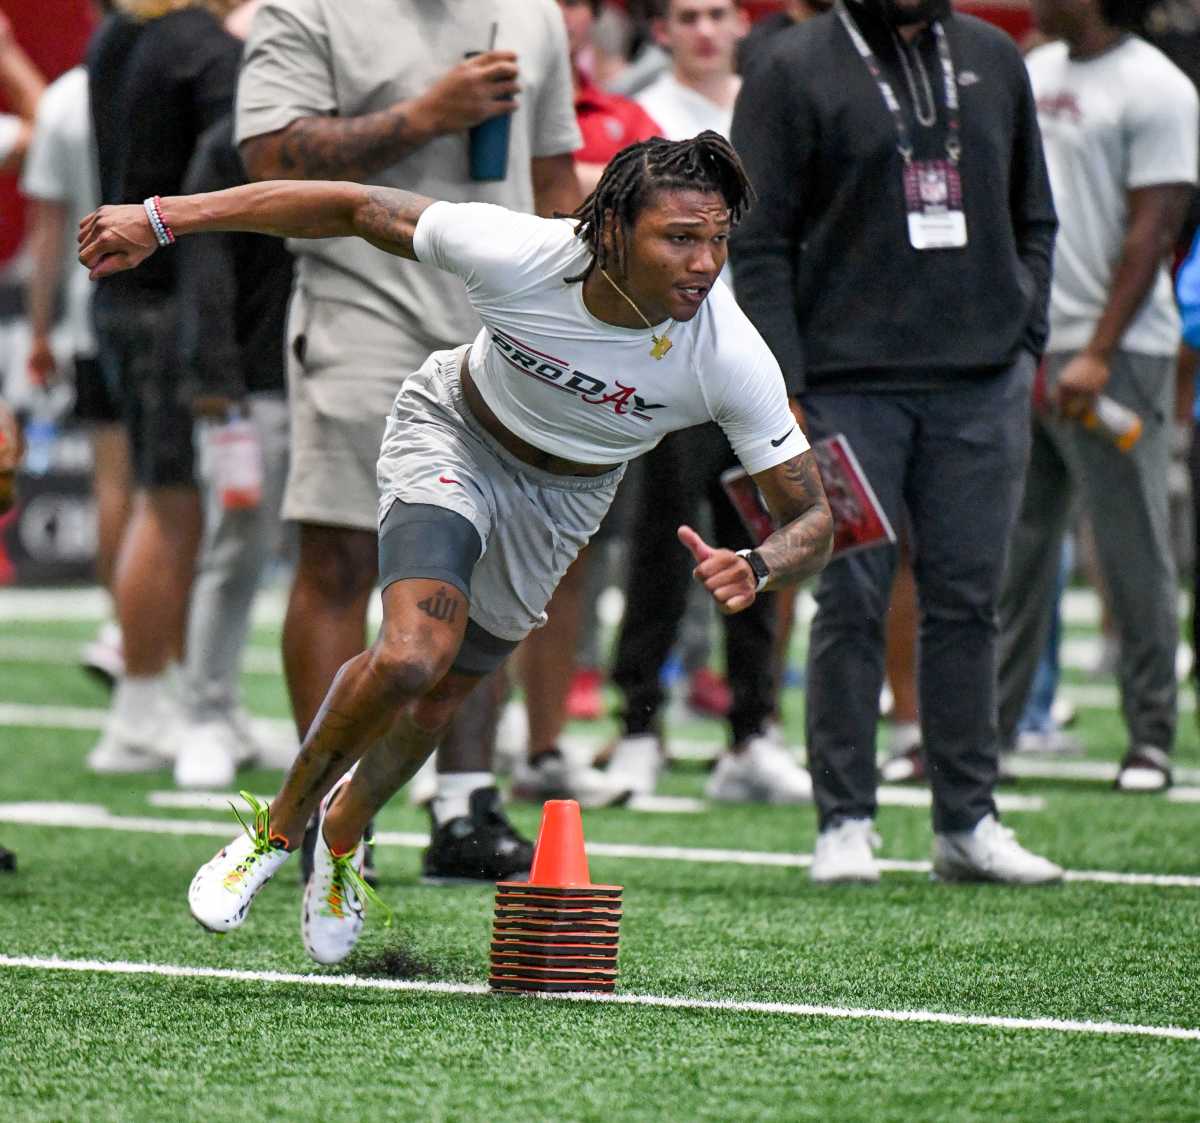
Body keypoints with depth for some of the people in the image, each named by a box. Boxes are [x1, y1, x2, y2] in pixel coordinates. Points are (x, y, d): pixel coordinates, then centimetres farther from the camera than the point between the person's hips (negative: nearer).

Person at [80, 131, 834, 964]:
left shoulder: (733, 358, -33)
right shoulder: (515, 253, -36)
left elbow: (813, 519, -26)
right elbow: (355, 209, -23)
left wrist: (753, 571, -50)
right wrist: (164, 219, -23)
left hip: (564, 496, 2)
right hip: (453, 435, -2)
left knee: (432, 706, 10)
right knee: (411, 657, -26)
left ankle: (346, 827, 46)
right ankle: (279, 828, 2)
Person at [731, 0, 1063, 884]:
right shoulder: (795, 71, 0)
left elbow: (1033, 219, 20)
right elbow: (758, 243, -3)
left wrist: (1025, 342, 8)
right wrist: (783, 385, -10)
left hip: (983, 385, 4)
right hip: (850, 383, -3)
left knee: (967, 602, 5)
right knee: (852, 605, -2)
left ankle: (967, 821, 12)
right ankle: (845, 822, 5)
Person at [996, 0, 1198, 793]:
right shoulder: (1035, 73, 14)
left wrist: (1098, 354, -18)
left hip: (1115, 356, -7)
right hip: (1018, 348, 7)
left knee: (1134, 553, -2)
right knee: (1010, 547, 8)